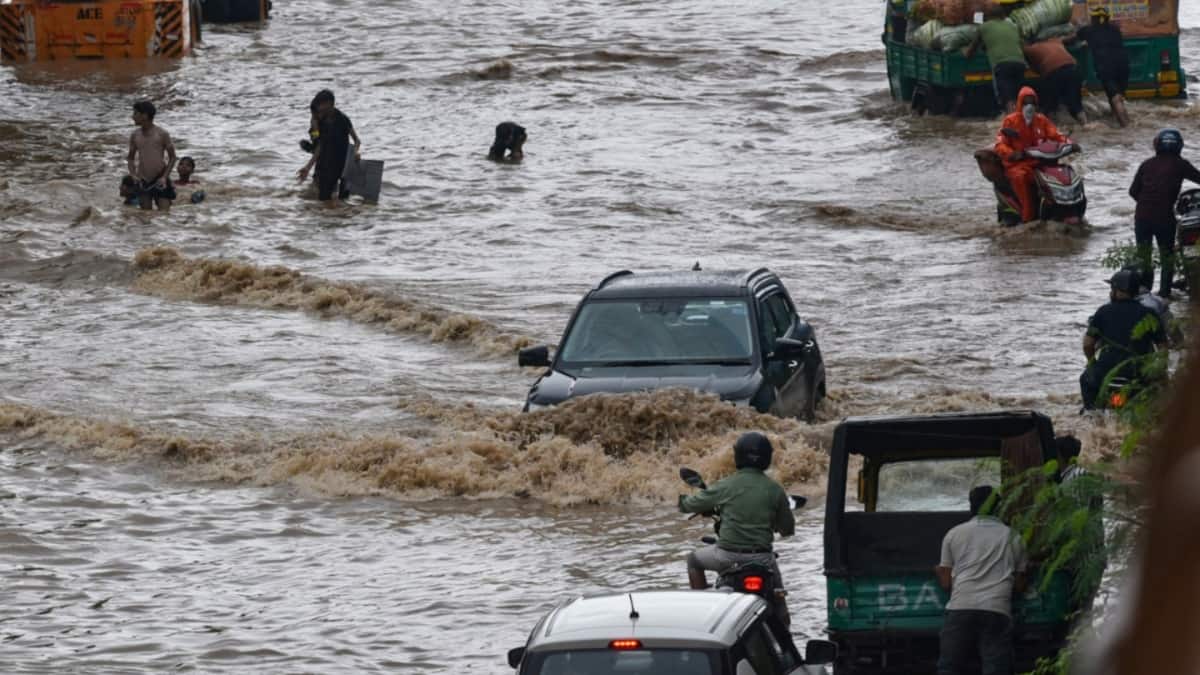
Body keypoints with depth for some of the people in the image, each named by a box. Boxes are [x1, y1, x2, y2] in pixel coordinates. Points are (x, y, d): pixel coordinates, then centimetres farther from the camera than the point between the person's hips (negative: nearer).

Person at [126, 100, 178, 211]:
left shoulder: (162, 134, -6)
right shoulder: (135, 135, 5)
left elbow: (172, 157, -1)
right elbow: (131, 157, 15)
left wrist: (164, 177, -12)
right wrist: (133, 174, -4)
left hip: (160, 181, -4)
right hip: (143, 181, 4)